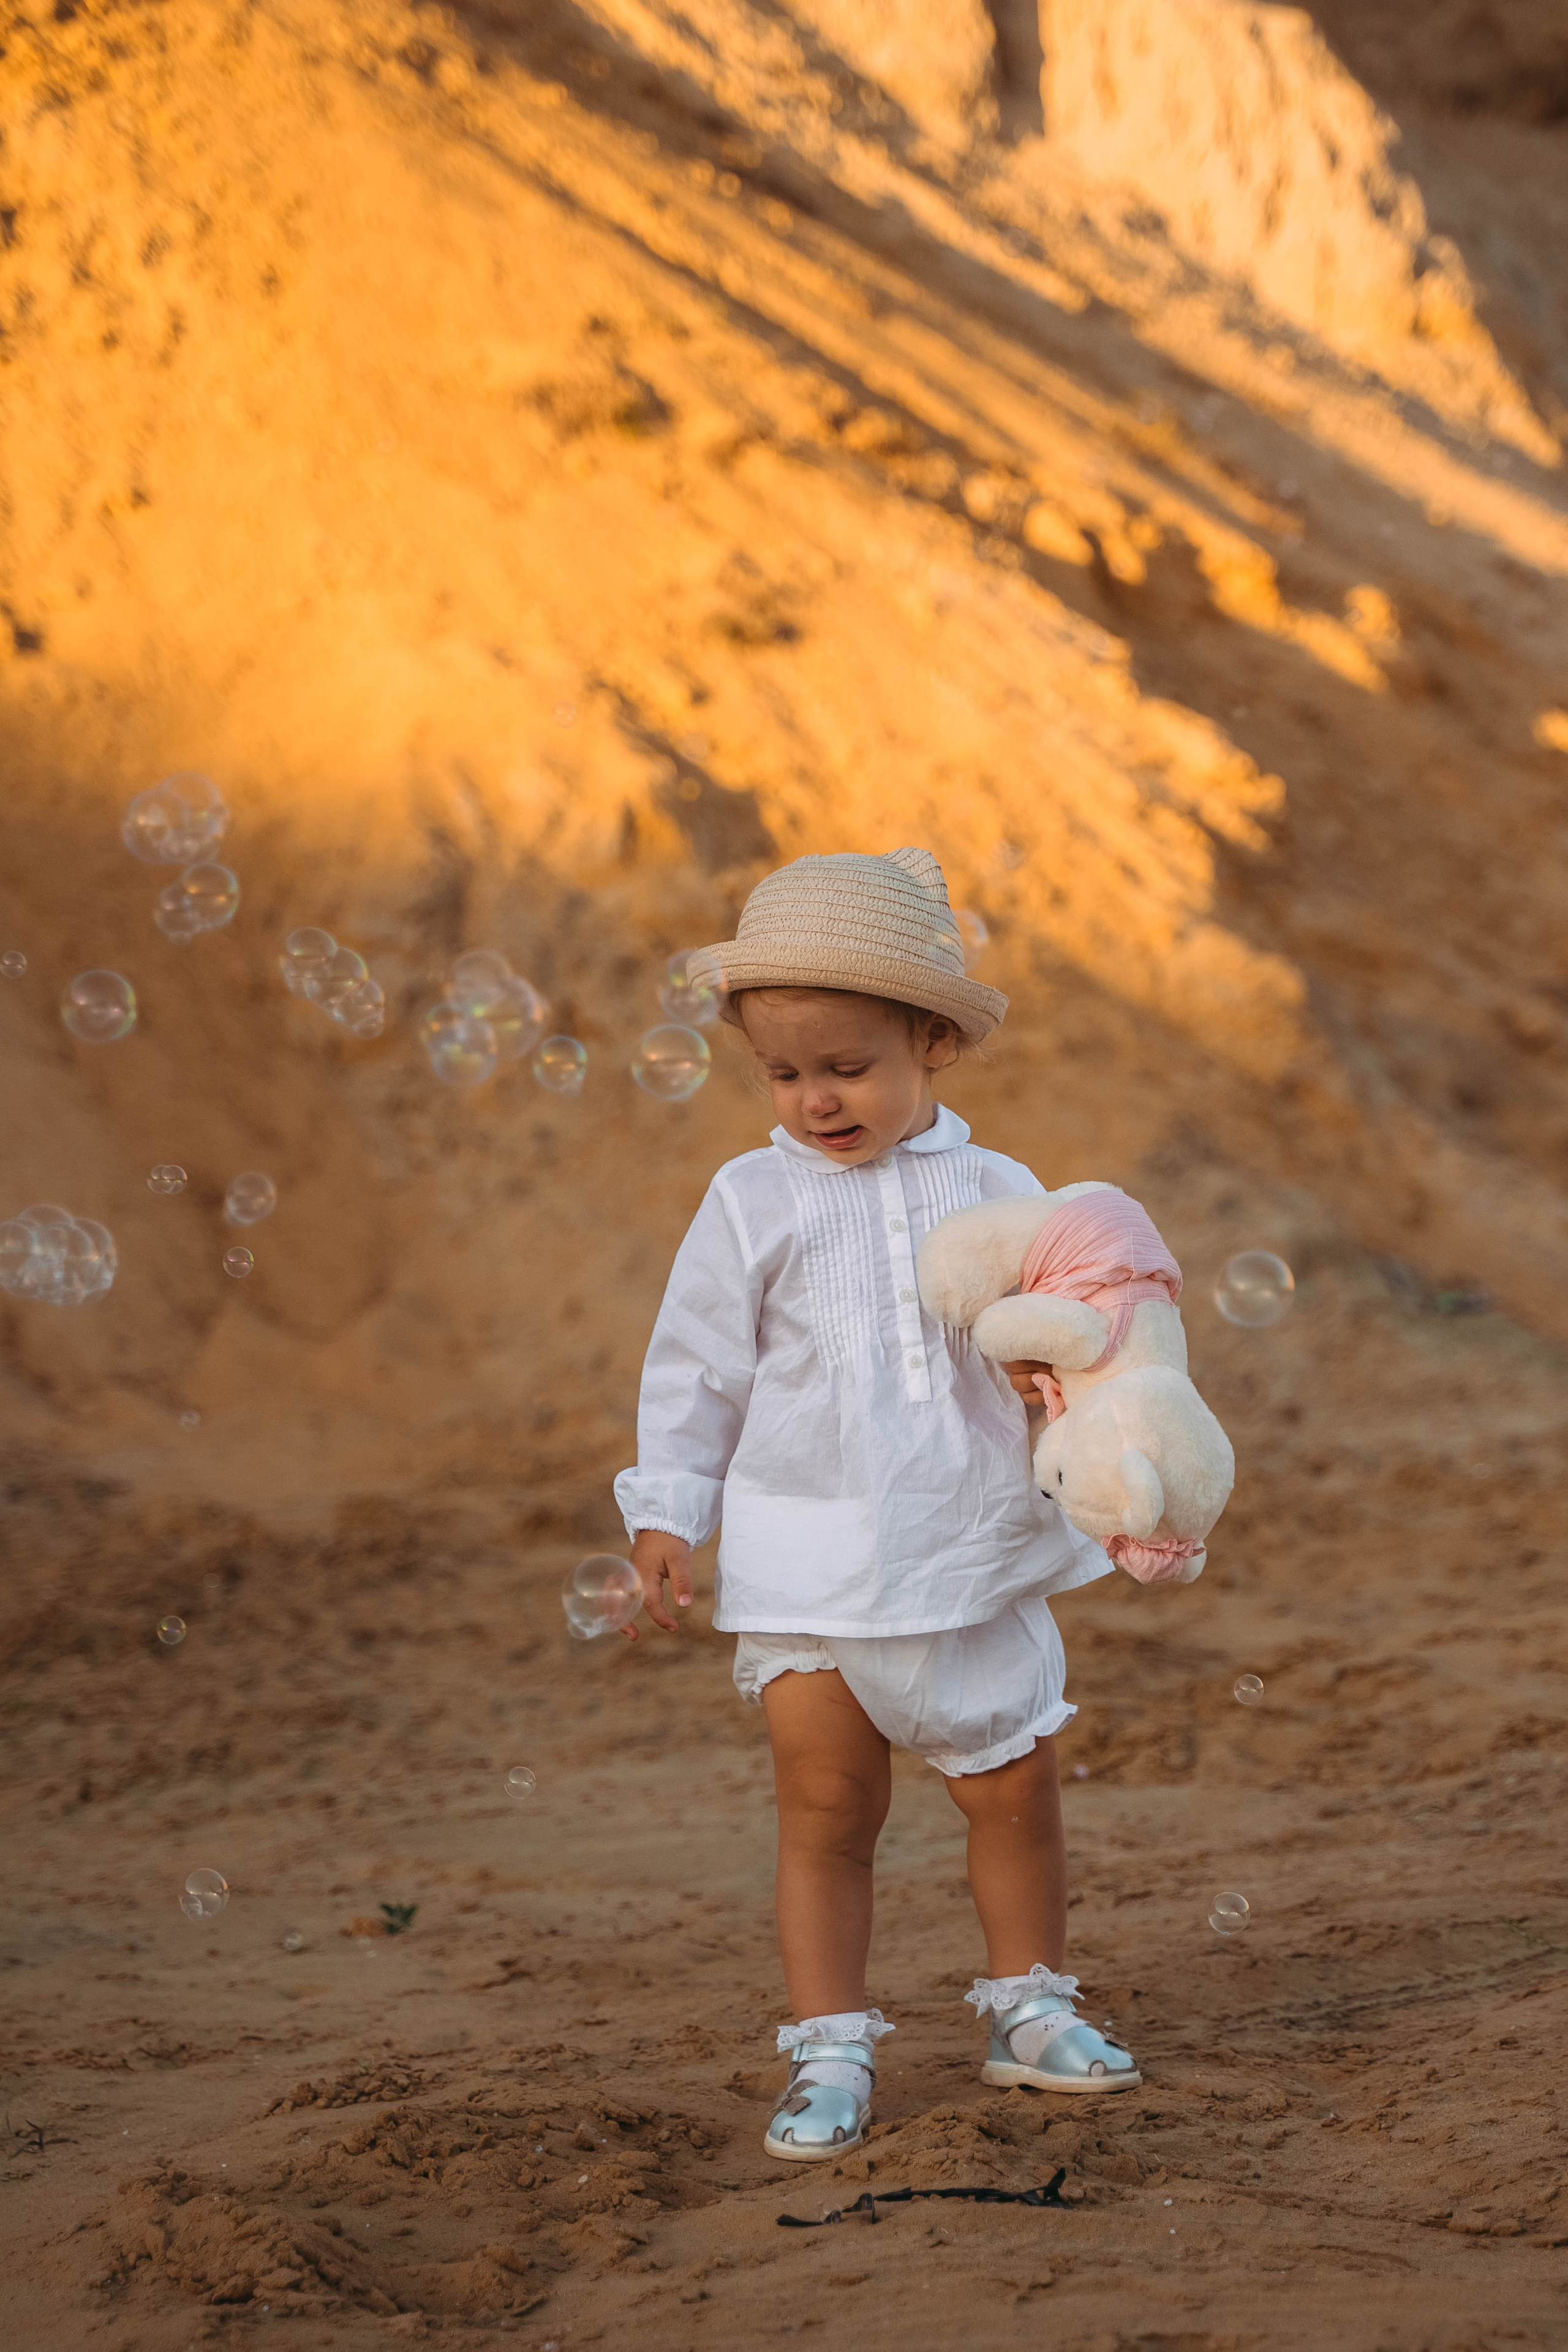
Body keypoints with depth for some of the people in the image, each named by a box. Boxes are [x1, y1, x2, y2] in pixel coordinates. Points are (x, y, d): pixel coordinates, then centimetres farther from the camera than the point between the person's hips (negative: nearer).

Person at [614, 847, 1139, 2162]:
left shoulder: (993, 1192, 4)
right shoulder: (756, 1202, 1)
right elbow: (696, 1366, 4)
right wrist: (666, 1514, 0)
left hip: (976, 1558, 2)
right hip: (812, 1572, -1)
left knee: (1015, 1789, 9)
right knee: (827, 1811, 3)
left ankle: (1028, 2003, 29)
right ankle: (830, 2052, 12)